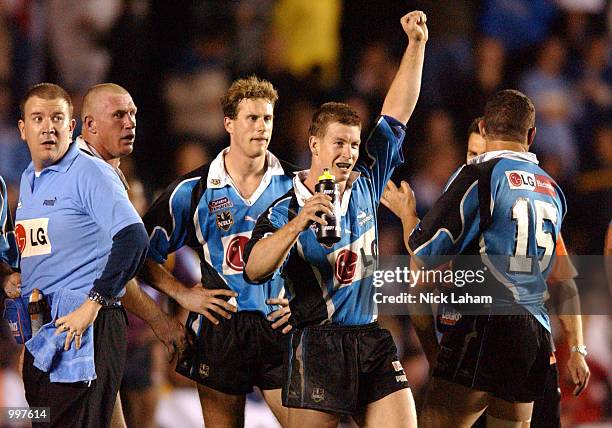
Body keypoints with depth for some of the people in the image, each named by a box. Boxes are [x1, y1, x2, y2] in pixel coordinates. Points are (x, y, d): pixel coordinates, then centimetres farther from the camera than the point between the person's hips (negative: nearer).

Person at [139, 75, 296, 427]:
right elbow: (143, 253, 7)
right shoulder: (193, 190, 2)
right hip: (220, 329, 0)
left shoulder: (296, 185, 4)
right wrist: (183, 294, -2)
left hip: (280, 330, 0)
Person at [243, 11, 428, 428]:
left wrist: (416, 44, 8)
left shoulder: (365, 183, 10)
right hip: (318, 343, -5)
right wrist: (298, 224, -31)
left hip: (373, 341, 5)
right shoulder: (286, 209, -4)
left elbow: (397, 112, 13)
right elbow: (254, 271, -19)